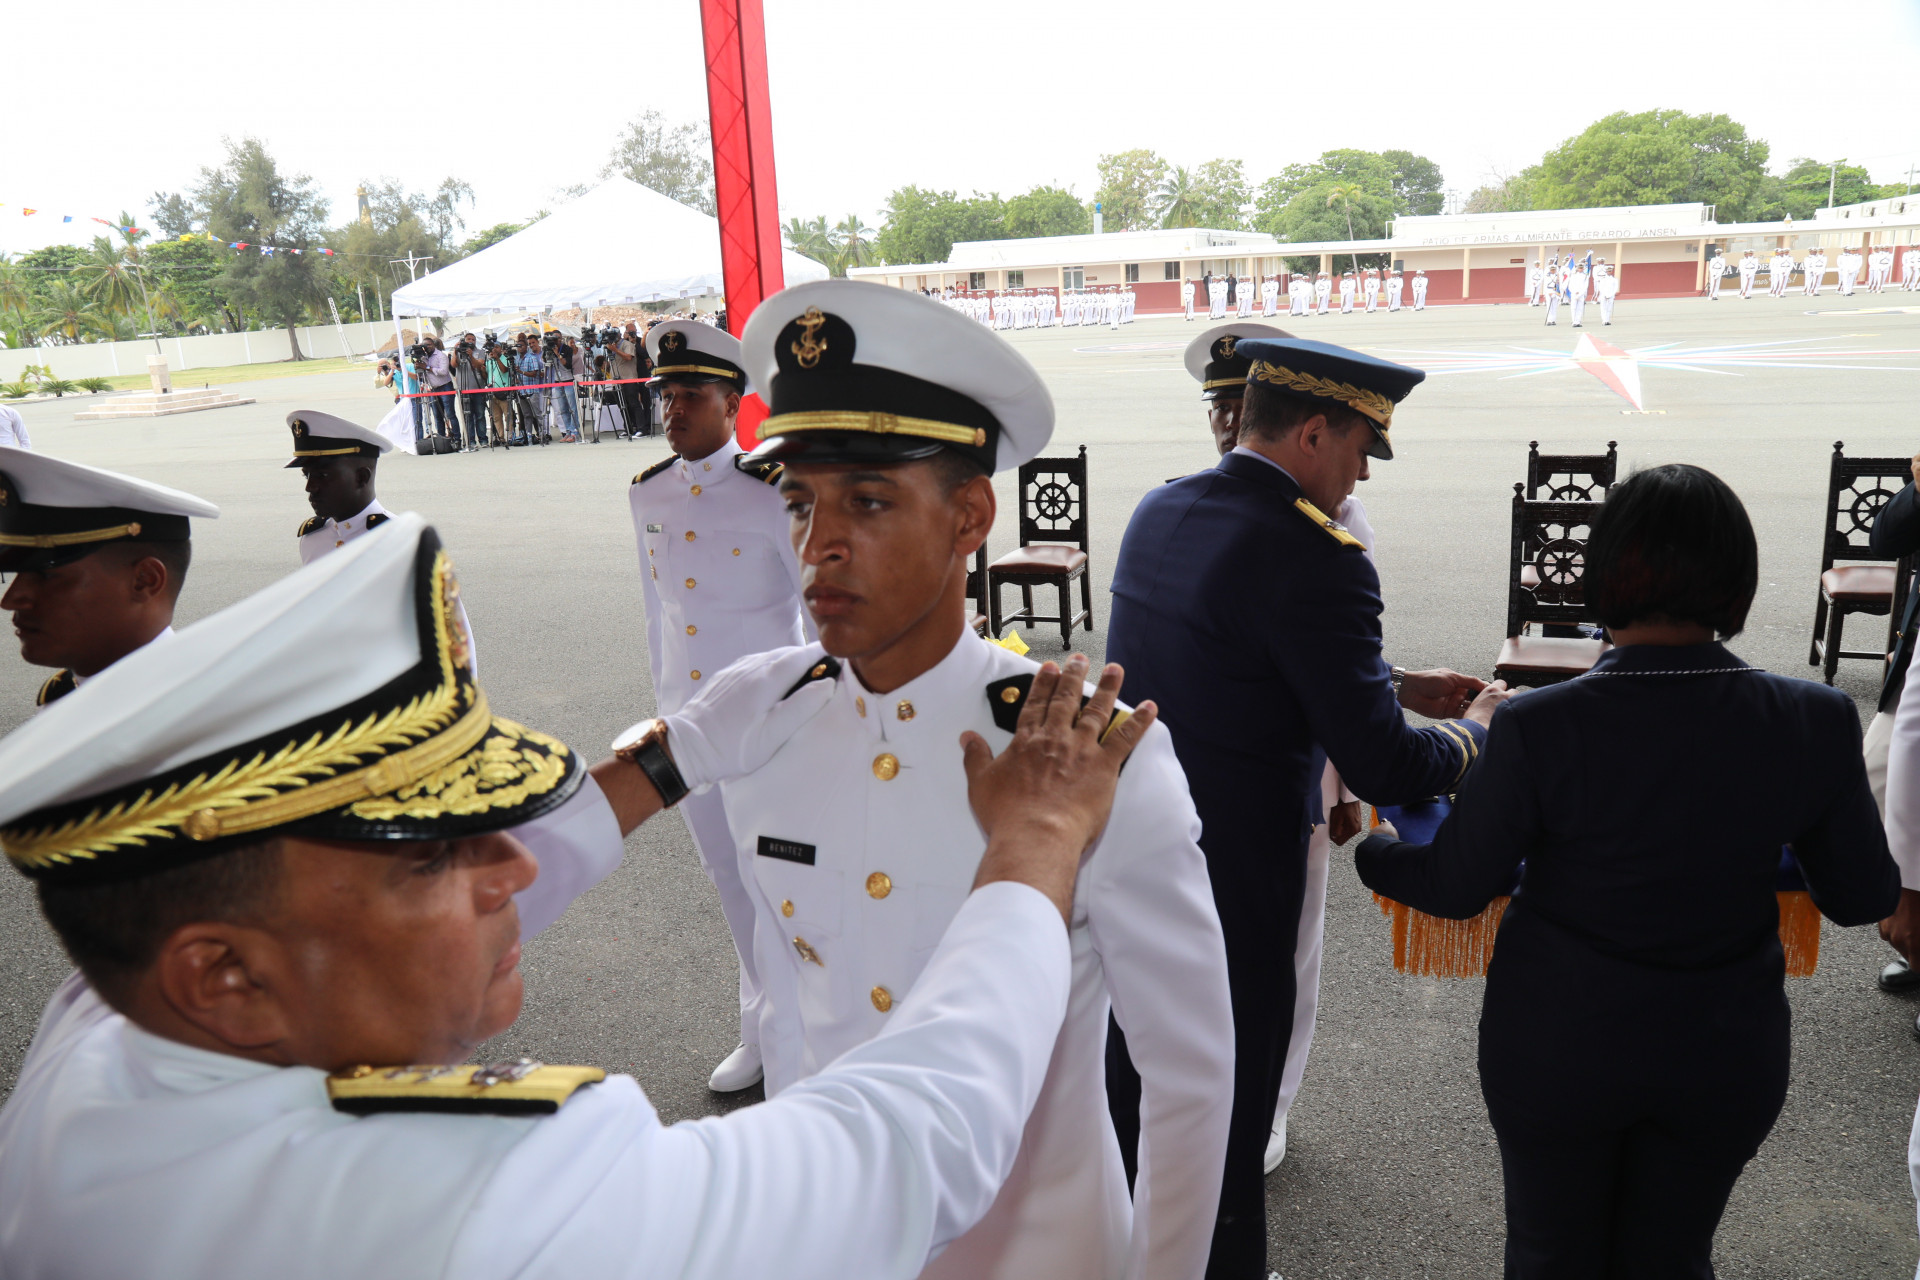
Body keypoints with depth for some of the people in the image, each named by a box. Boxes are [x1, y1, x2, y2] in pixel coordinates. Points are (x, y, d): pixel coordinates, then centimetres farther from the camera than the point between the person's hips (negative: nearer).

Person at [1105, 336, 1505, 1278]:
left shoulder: (1157, 512, 2)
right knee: (1228, 1107, 14)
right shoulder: (1314, 558, -23)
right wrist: (1473, 728, -1)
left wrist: (1394, 686, 14)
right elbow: (1382, 771, -22)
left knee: (1131, 1080, 26)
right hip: (1229, 889, -8)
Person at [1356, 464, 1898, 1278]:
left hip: (1558, 1049, -2)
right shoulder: (1815, 721, -16)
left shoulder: (1539, 727, -24)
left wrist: (1361, 850, 7)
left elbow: (1455, 888, -11)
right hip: (1726, 1056, 3)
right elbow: (1862, 898, -2)